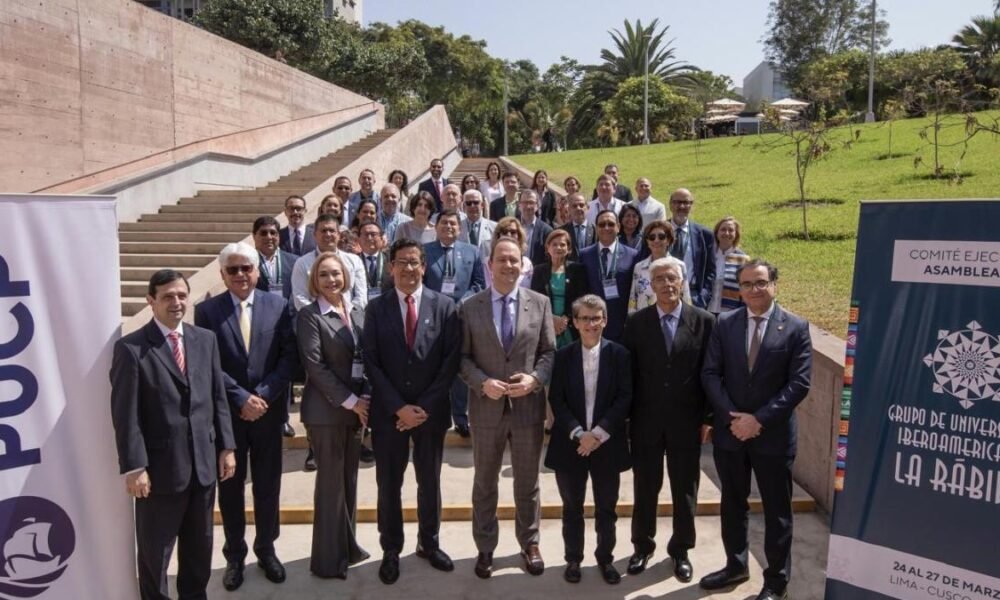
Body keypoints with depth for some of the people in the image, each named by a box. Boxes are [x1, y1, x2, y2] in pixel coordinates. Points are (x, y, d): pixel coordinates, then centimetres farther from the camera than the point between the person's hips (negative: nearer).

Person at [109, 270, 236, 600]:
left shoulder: (205, 339, 5)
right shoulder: (131, 348, -10)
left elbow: (218, 398, 7)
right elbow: (125, 414, -12)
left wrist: (226, 447, 5)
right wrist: (134, 467, -14)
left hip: (204, 462, 5)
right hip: (160, 466, -4)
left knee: (200, 545, 20)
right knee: (154, 550, 13)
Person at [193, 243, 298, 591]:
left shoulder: (277, 305, 0)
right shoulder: (207, 311, -3)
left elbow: (290, 356, -5)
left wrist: (263, 396, -15)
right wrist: (241, 398, -16)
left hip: (269, 410, 1)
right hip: (226, 413, -1)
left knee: (268, 485, 13)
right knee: (230, 487, 12)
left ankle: (266, 549, 31)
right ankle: (235, 555, 29)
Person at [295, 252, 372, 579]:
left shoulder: (358, 312, 8)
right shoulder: (308, 316, -9)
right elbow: (314, 366, -14)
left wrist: (365, 398, -3)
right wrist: (350, 401, -14)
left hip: (356, 406, 6)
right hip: (326, 409, -6)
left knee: (349, 478, 15)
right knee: (331, 481, 2)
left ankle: (347, 546, 30)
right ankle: (329, 558, 16)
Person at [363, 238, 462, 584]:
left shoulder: (444, 306, -1)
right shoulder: (376, 308, 0)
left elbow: (451, 360, -5)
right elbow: (371, 363, -4)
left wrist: (425, 406, -11)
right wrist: (398, 407, -12)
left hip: (431, 411, 0)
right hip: (388, 411, 0)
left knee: (430, 481, 15)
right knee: (388, 484, 10)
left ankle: (429, 543, 34)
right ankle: (391, 550, 27)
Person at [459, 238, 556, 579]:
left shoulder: (540, 303, 1)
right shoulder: (469, 307, -2)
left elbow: (550, 352, 2)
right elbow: (462, 357, -2)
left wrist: (535, 379, -15)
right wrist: (483, 383, -18)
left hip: (528, 406, 1)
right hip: (486, 407, 0)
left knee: (527, 482, 15)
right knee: (484, 483, 14)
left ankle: (530, 543, 35)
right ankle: (485, 548, 31)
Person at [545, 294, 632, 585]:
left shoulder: (619, 354, -3)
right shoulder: (563, 356, 0)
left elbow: (625, 397, -7)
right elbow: (556, 400, -3)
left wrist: (599, 433, -15)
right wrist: (578, 433, -15)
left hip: (607, 443, 0)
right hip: (570, 443, 1)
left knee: (606, 508, 12)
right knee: (572, 507, 12)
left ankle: (605, 558, 31)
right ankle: (573, 559, 28)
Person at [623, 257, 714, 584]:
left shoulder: (704, 321, -3)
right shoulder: (636, 322, -2)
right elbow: (629, 372, -1)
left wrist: (707, 418, -3)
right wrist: (627, 416, -2)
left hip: (687, 421, 0)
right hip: (646, 420, 0)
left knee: (685, 490, 12)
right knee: (645, 488, 13)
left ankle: (681, 550, 31)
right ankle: (642, 546, 31)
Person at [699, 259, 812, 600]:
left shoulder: (796, 327, -6)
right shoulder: (725, 323, 1)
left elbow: (799, 383, -11)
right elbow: (710, 374, -2)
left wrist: (759, 419, -17)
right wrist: (731, 416, -13)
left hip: (773, 434, -3)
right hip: (730, 430, 3)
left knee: (777, 510, 10)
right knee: (732, 504, 18)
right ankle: (735, 566, 37)